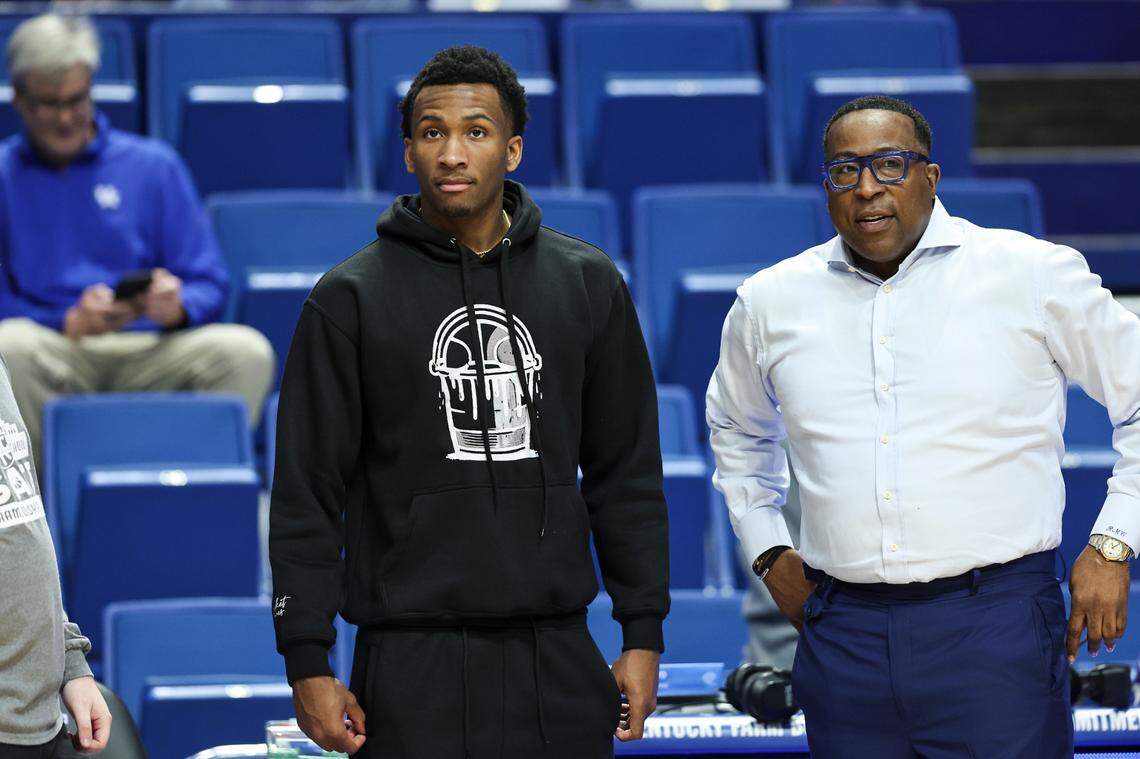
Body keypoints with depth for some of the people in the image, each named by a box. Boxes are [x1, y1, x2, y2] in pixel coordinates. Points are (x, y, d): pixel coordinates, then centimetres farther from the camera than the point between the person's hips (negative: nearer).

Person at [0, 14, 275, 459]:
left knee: (246, 351, -28)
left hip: (148, 356, 1)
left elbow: (209, 286, 11)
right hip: (56, 352, -1)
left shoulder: (153, 166, 16)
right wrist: (69, 324, -16)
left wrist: (177, 308, -13)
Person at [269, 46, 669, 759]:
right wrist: (308, 662, -6)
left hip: (559, 662, 3)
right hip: (413, 665, -2)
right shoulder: (352, 298, 0)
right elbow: (307, 496, -1)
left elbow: (628, 475, 11)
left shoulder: (589, 284, 8)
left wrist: (644, 634, 6)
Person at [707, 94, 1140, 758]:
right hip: (843, 639, 3)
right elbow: (737, 428, 30)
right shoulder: (771, 301, 10)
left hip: (994, 626, -3)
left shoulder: (1034, 275, 1)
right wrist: (767, 550, 19)